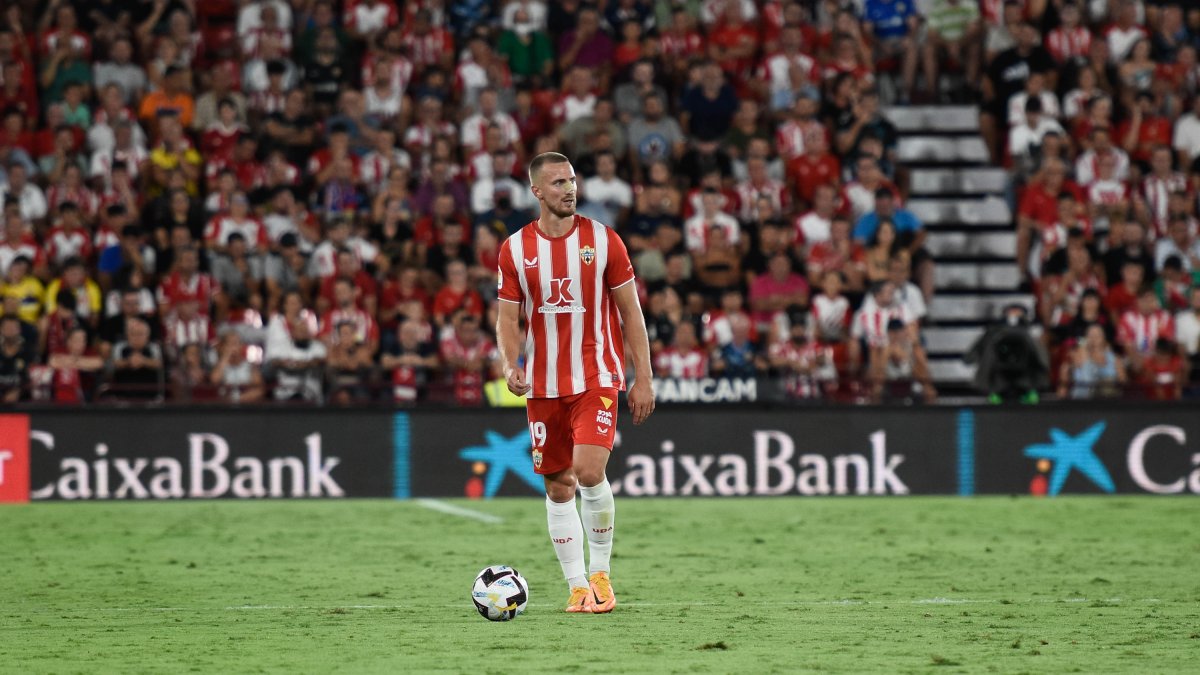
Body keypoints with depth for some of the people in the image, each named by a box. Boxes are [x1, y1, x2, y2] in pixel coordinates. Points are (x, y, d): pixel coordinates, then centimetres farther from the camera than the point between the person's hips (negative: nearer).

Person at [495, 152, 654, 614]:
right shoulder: (515, 249, 2)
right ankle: (577, 586, 14)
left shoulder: (603, 240, -2)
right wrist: (510, 364, -13)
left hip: (597, 378, -3)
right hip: (544, 384, 3)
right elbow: (508, 318, 7)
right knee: (558, 486, 5)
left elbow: (630, 311, 2)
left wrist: (643, 379, -2)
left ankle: (601, 572, -1)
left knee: (589, 471, -20)